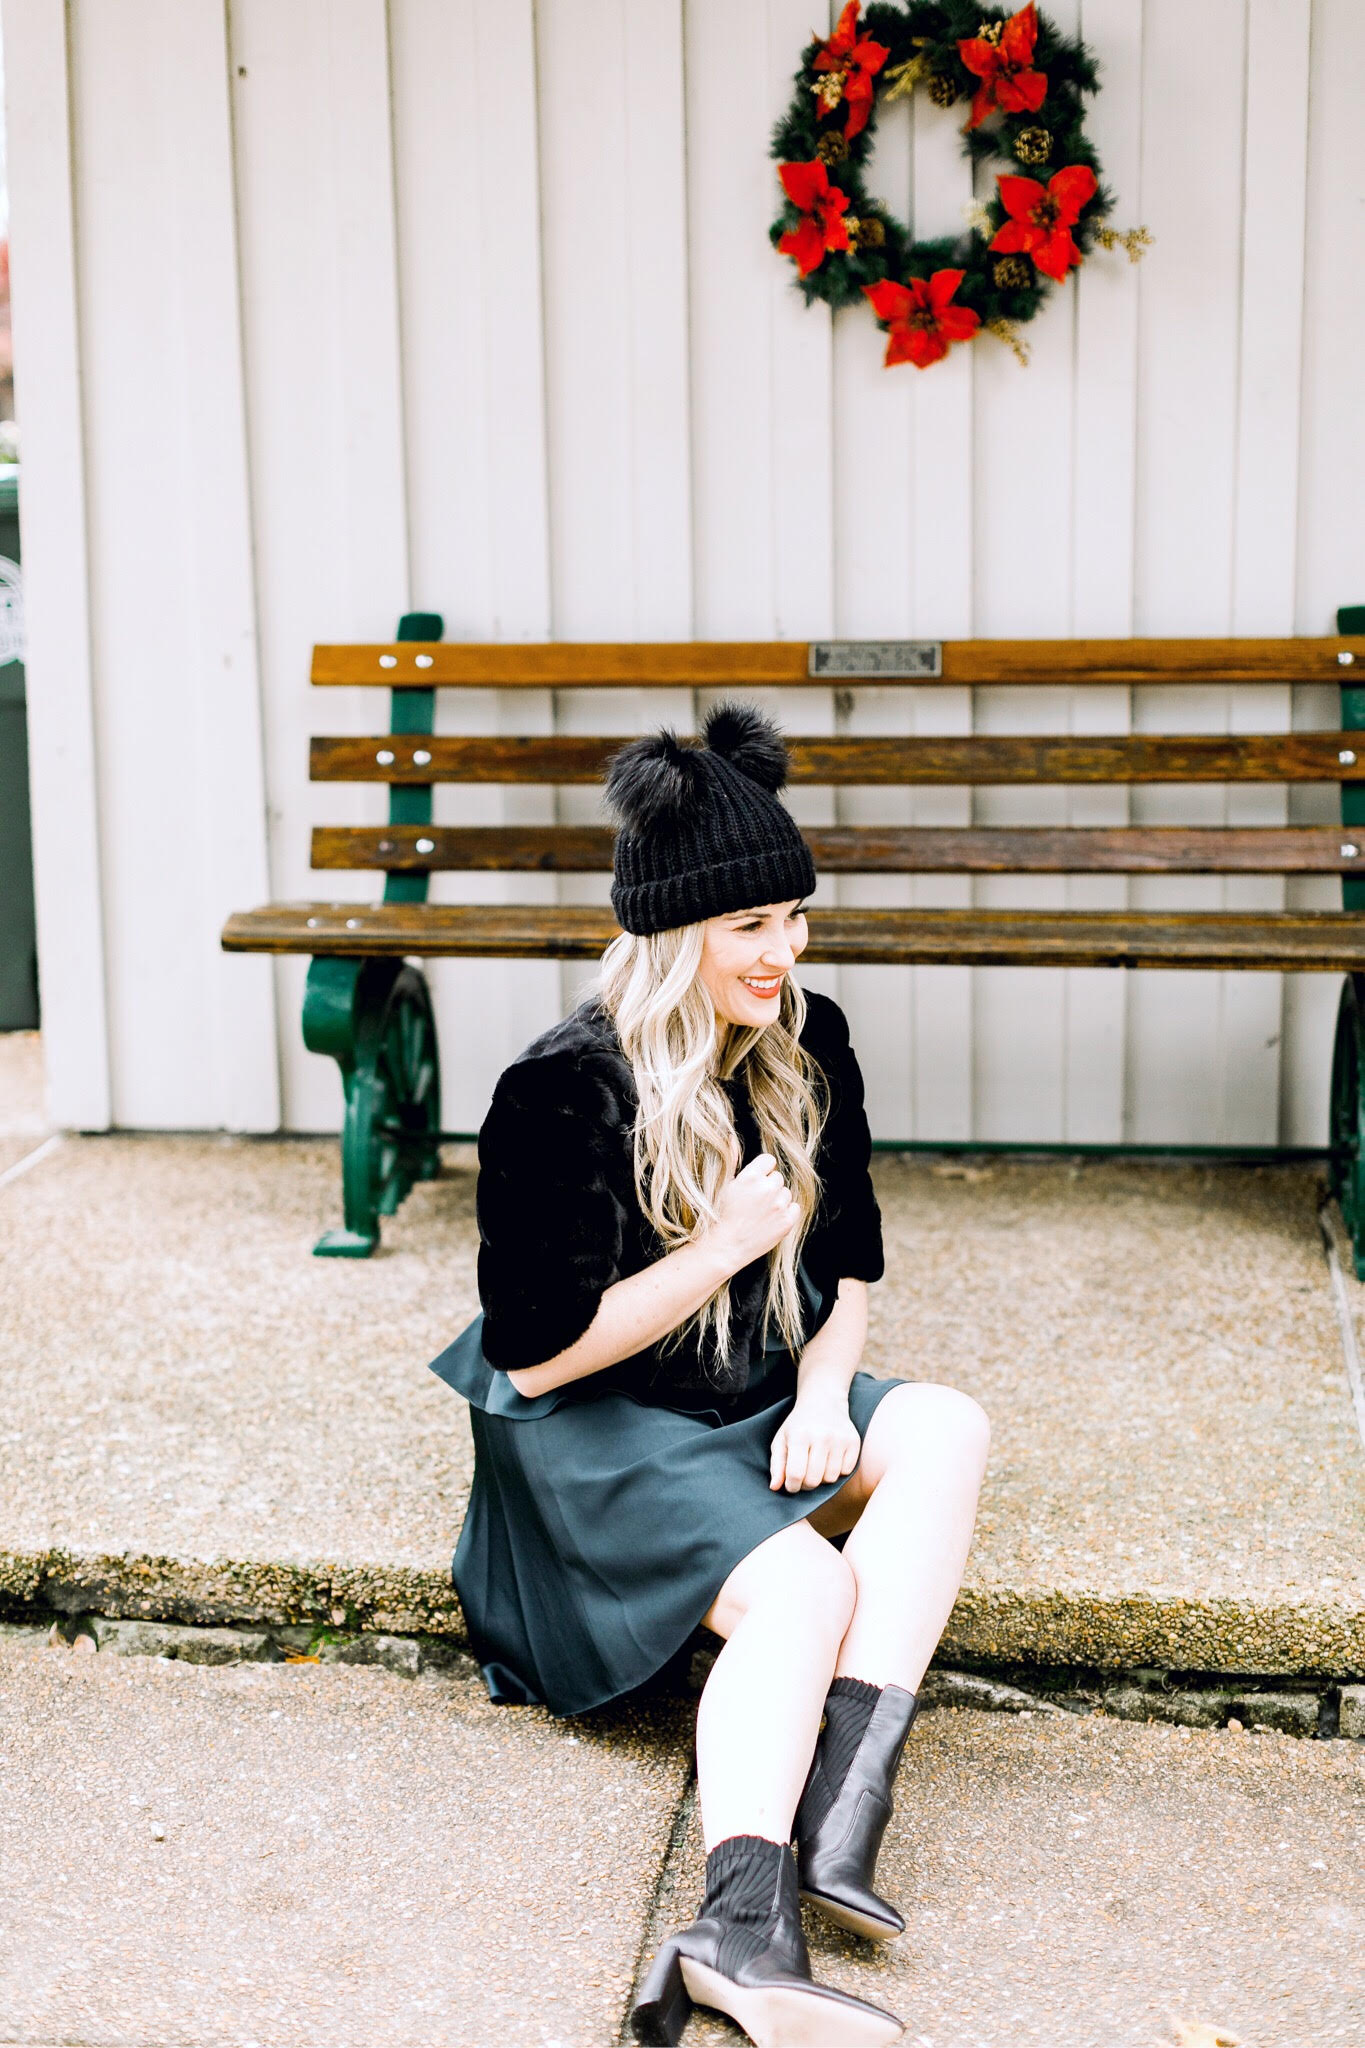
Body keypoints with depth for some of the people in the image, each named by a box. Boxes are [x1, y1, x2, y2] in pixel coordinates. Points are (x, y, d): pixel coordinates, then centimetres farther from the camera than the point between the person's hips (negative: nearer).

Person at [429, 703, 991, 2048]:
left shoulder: (807, 1045, 2)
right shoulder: (564, 1091, -18)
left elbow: (848, 1256, 12)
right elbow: (535, 1355, -17)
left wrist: (824, 1389, -8)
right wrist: (726, 1246, -19)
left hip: (756, 1402, 7)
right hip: (588, 1432, -6)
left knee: (946, 1429, -23)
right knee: (799, 1584, -31)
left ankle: (840, 1816, -37)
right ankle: (745, 1924, -50)